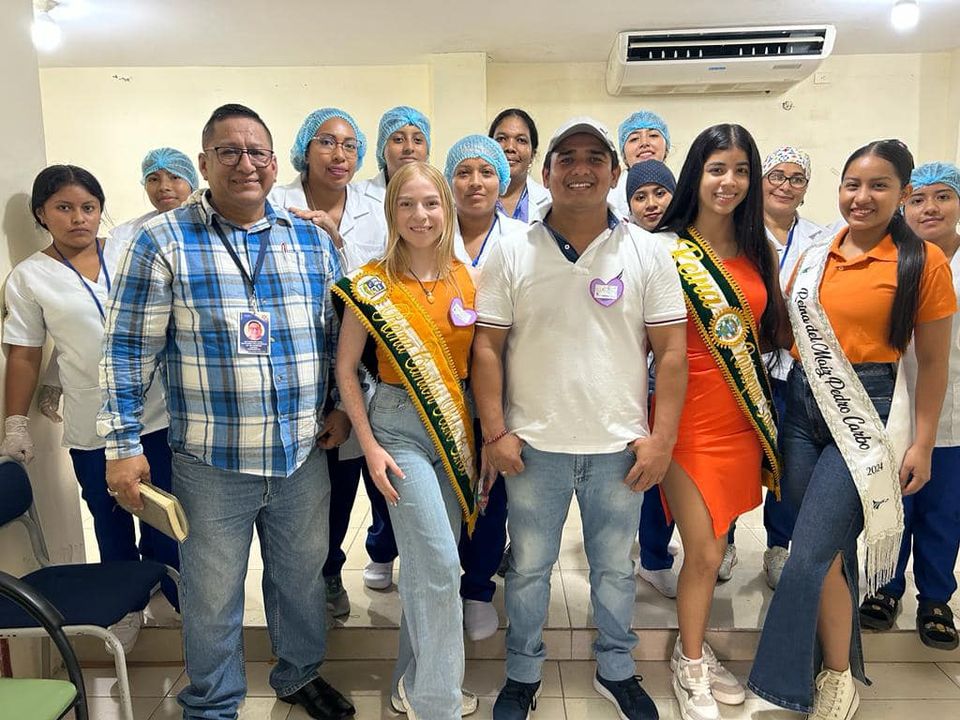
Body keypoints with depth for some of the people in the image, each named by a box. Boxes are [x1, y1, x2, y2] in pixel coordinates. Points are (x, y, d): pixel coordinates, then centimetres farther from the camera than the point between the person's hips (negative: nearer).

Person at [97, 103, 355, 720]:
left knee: (303, 578, 20)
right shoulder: (163, 242, -6)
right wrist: (124, 443, -7)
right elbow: (129, 350, -5)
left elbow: (339, 334, 12)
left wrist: (343, 405, 6)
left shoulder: (312, 241, 4)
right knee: (212, 599, 13)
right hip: (212, 463, -3)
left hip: (304, 457, 3)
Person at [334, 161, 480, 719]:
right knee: (440, 567, -10)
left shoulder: (466, 279, 3)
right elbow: (346, 369, -3)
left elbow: (478, 360, 9)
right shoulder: (372, 285, -7)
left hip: (456, 427, 4)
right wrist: (370, 446, -9)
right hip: (400, 427, -4)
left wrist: (482, 434, 6)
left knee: (428, 566, 13)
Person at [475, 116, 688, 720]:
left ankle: (617, 670, 40)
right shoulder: (512, 254, -1)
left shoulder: (647, 253, 0)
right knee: (529, 567, 15)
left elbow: (671, 350, 0)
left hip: (619, 446, 1)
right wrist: (495, 433, -6)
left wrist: (663, 437, -5)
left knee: (615, 568, 17)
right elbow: (488, 348, -1)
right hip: (534, 445, 0)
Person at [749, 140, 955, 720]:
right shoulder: (814, 258, 9)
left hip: (867, 412, -4)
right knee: (832, 547, 14)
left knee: (812, 554, -7)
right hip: (802, 405, 5)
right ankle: (841, 659, 35)